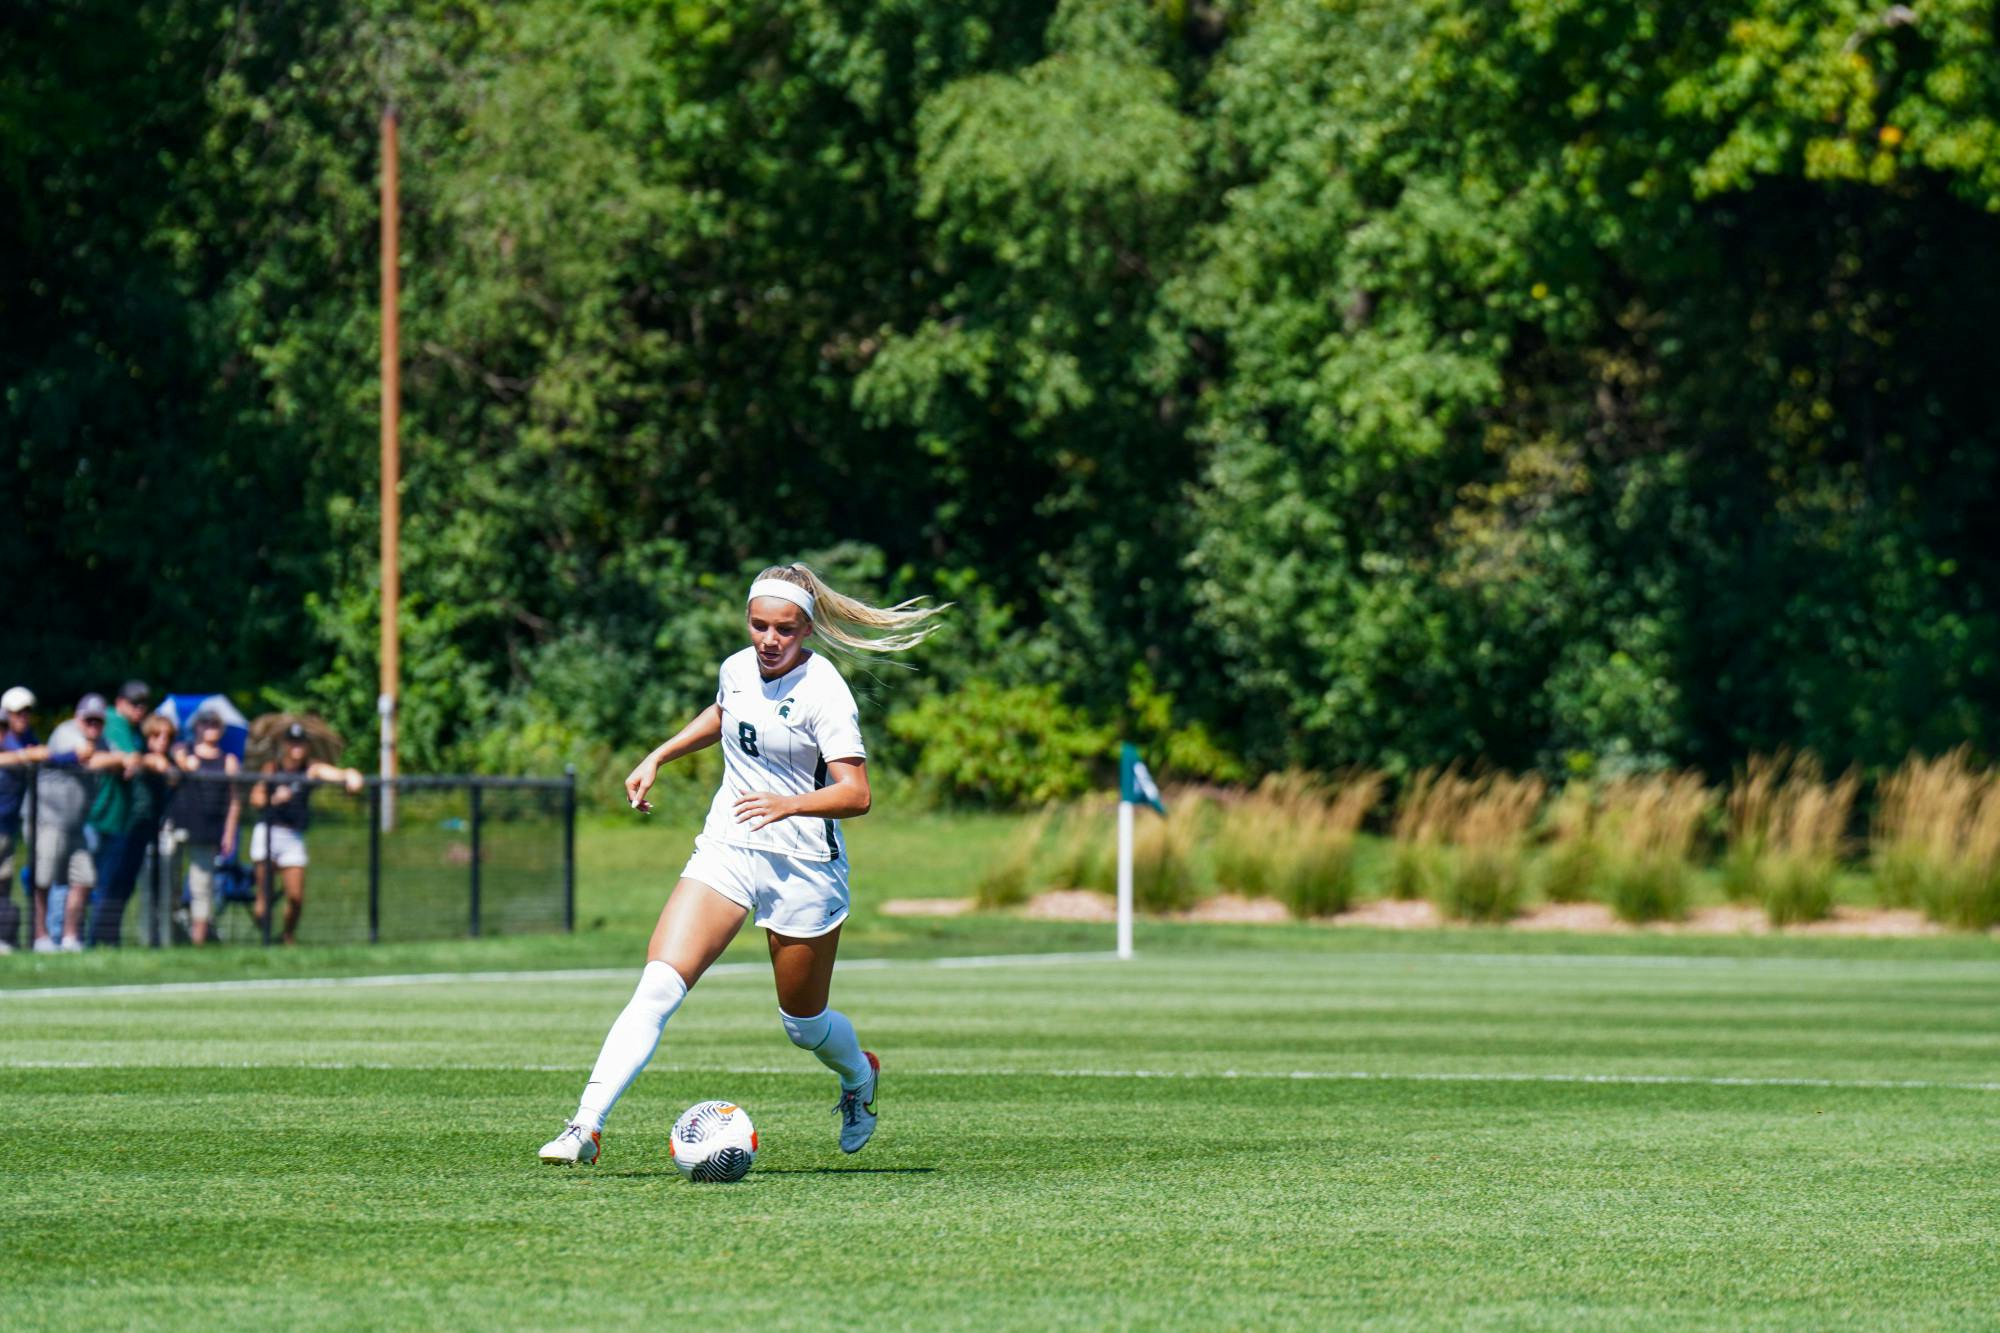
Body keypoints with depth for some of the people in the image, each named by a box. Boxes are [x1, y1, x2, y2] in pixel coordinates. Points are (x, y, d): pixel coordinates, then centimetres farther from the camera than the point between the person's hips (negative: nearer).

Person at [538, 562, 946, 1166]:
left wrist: (789, 804, -37)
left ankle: (859, 1076, 48)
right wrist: (657, 759, 24)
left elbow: (856, 794, -23)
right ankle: (586, 1127, -22)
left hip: (802, 866, -4)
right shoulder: (738, 669, 3)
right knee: (659, 985, -16)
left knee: (804, 1023, 12)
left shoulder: (823, 692, -16)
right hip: (725, 850, 4)